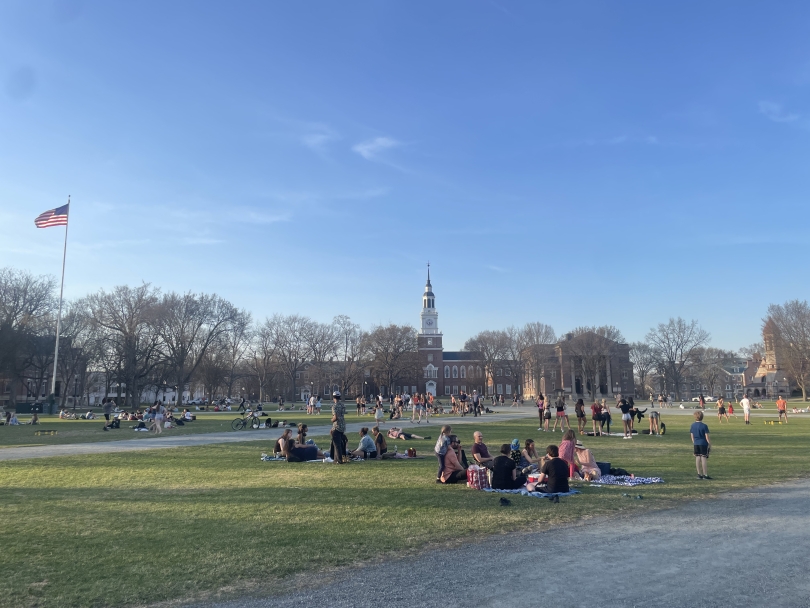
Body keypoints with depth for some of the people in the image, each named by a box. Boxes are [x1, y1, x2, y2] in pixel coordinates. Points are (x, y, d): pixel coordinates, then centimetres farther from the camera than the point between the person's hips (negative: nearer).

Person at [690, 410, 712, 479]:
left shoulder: (692, 425, 3)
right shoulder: (704, 426, -12)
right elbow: (707, 437, -10)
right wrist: (710, 444, 1)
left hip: (696, 444, 4)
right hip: (703, 444, -4)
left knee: (697, 458, 7)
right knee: (704, 458, -1)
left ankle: (699, 474, 12)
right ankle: (705, 475, 1)